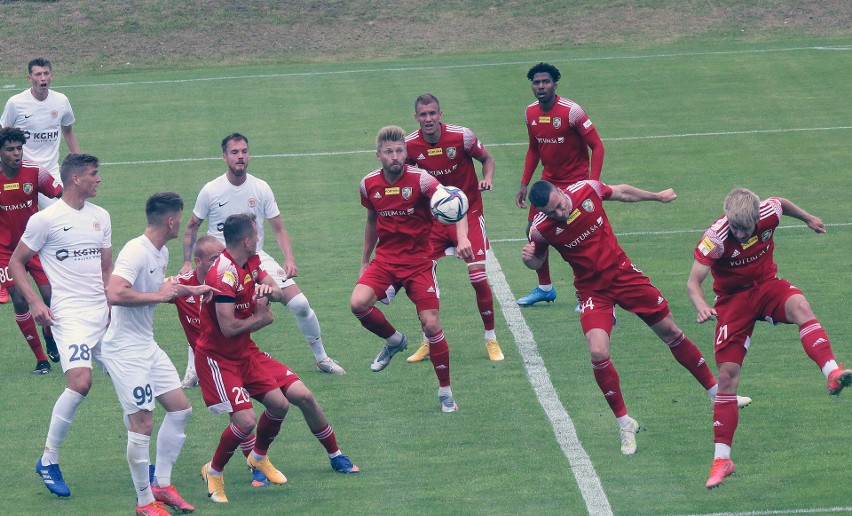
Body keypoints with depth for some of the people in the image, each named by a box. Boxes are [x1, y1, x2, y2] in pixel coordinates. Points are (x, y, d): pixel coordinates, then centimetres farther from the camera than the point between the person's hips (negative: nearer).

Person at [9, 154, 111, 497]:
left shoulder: (100, 217, 12)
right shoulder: (46, 219, -7)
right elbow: (16, 262, 0)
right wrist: (34, 302, -10)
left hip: (103, 312, 6)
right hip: (69, 313, -6)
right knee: (80, 382, -22)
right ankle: (48, 461, -7)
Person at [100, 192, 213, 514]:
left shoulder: (161, 253, 9)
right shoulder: (135, 252, -21)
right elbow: (115, 294, -36)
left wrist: (192, 290, 24)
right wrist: (158, 295, -28)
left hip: (147, 346, 10)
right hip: (124, 351, -10)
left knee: (180, 409, 11)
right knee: (142, 424, -8)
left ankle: (161, 486, 22)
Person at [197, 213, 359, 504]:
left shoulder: (252, 262, 3)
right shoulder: (223, 275, -26)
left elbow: (279, 294, 8)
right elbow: (228, 328, -30)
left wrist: (269, 289, -17)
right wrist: (260, 318, -12)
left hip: (245, 352, 9)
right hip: (218, 357, -9)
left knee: (303, 396, 4)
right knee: (246, 420, -22)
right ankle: (213, 472, 4)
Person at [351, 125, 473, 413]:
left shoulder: (420, 179, -15)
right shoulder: (369, 184, 0)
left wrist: (462, 239, -44)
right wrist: (365, 261, 21)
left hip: (419, 261, -3)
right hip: (385, 260, 3)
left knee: (431, 325, -9)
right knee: (358, 304, -23)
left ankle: (445, 392, 10)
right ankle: (394, 340, 9)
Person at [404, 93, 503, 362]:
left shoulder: (462, 136, -15)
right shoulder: (409, 146, -10)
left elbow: (487, 159, 2)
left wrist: (487, 178, -18)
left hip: (468, 213, -2)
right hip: (433, 217, 2)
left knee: (478, 277, -10)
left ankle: (491, 339, 9)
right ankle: (428, 342, 12)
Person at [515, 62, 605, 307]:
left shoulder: (570, 111, -19)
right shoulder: (531, 113, 1)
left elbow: (597, 146, -16)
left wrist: (593, 183, -24)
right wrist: (524, 183, 11)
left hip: (575, 183, -7)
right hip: (549, 181, 7)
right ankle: (545, 288, 23)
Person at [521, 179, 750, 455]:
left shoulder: (586, 190, -15)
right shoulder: (541, 229, -18)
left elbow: (621, 192, 7)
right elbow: (538, 261, 2)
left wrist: (656, 196, 21)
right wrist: (528, 258, -22)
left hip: (623, 273, 2)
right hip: (592, 291, -2)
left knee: (671, 333, 11)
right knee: (598, 353, -23)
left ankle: (717, 392, 29)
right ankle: (625, 424, -3)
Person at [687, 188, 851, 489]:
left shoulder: (769, 214, -17)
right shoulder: (716, 237, -26)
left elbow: (782, 203, 9)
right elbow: (693, 281, -27)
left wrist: (807, 219, 26)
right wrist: (701, 305, -49)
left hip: (767, 285, 2)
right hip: (732, 300, -2)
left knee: (800, 306, -35)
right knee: (727, 375, -6)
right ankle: (721, 460, 2)